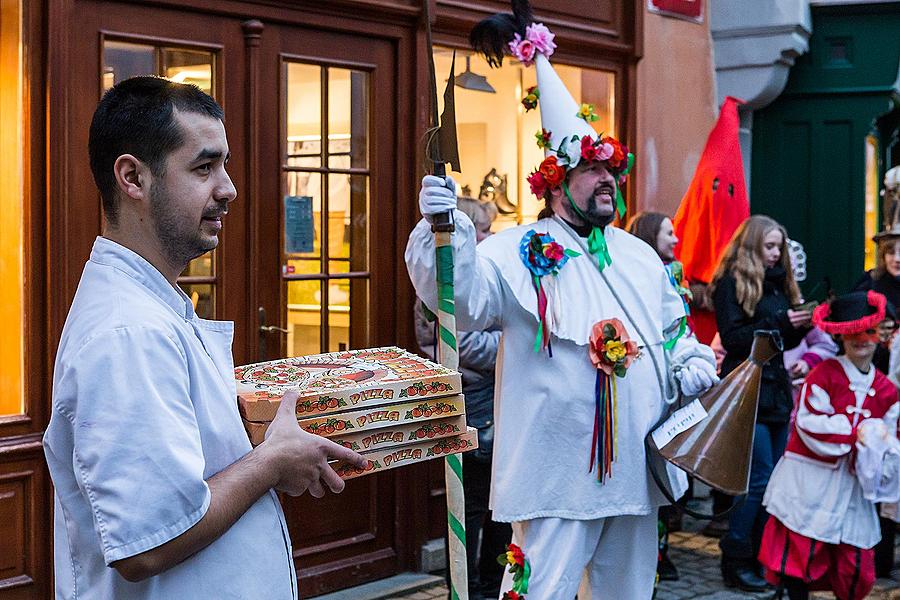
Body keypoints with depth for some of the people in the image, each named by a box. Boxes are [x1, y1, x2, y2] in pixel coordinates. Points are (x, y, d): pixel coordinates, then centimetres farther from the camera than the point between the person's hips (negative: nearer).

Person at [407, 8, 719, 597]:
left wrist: (691, 365, 3)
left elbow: (673, 332, 24)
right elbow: (461, 299, -23)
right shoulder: (518, 252, -6)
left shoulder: (641, 257, 15)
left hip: (636, 469, 7)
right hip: (559, 475, -6)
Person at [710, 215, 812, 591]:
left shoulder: (777, 283, 17)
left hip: (776, 392, 8)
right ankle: (735, 562, 1)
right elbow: (733, 337, -14)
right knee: (760, 478, -8)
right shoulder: (731, 283, -5)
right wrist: (780, 323, -18)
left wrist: (801, 325, 1)